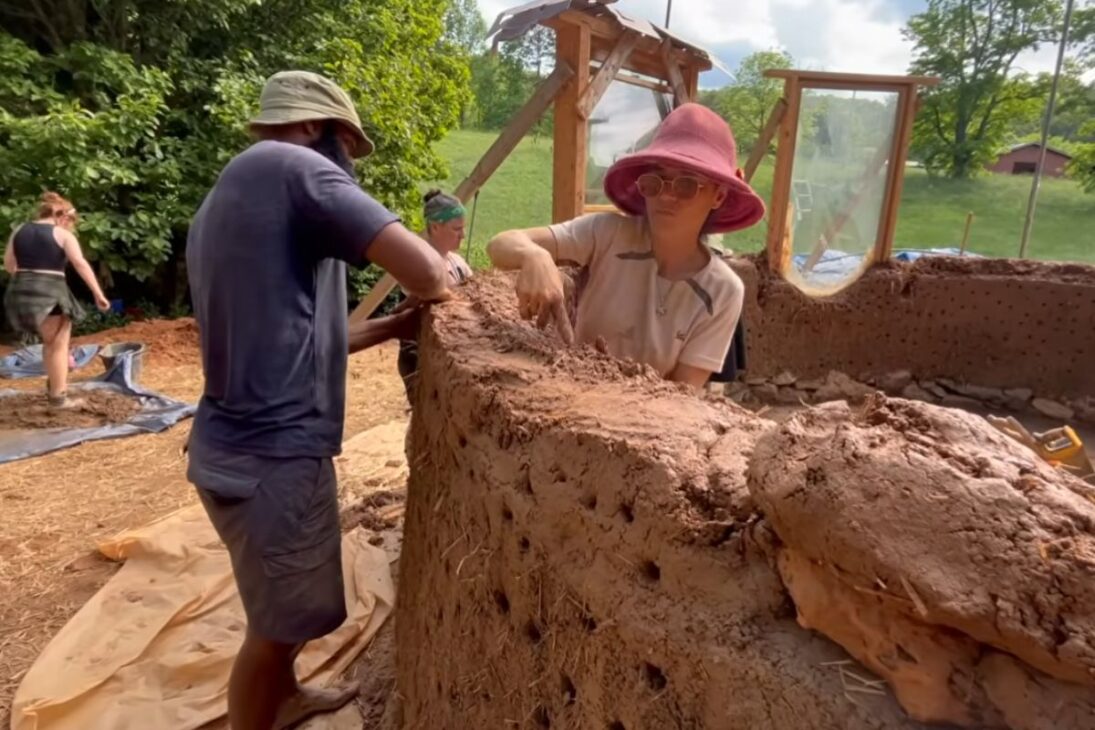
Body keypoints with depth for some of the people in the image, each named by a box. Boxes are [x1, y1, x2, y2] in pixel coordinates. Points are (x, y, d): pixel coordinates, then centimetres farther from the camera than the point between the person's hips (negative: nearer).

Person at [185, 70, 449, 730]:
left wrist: (393, 326, 14)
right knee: (278, 622, 11)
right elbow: (426, 272, -22)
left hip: (242, 444, 10)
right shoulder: (292, 166, -13)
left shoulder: (221, 200, 16)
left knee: (284, 607, 29)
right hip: (273, 452, -10)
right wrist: (437, 291, 0)